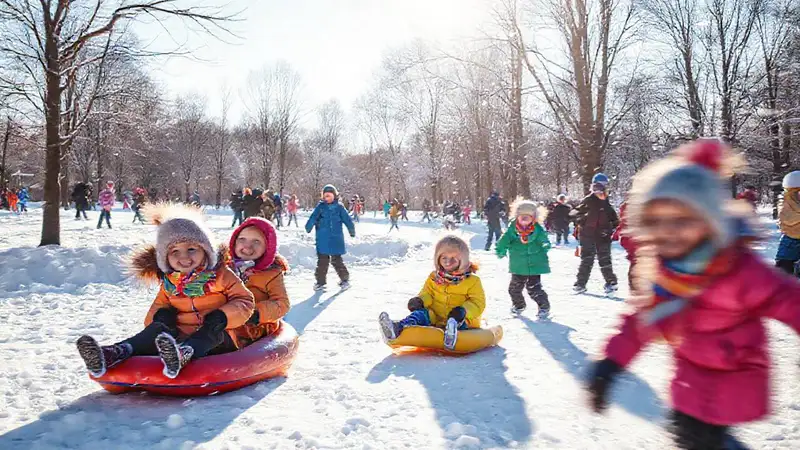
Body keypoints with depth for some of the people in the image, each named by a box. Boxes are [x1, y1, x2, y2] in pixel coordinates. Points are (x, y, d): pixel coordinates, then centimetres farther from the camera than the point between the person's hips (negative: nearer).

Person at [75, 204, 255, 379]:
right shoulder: (168, 282, 10)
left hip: (214, 340, -4)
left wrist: (223, 316, -20)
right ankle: (116, 353, -40)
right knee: (158, 328, -19)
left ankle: (183, 354, -66)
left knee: (213, 331, -35)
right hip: (179, 335, 5)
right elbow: (159, 304, 22)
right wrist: (161, 314, -3)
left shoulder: (221, 274, -3)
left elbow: (244, 300, -2)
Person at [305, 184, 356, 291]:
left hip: (336, 239, -1)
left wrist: (352, 230, 7)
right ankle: (320, 281, 17)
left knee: (336, 260, 2)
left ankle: (345, 279, 18)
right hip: (323, 239, 1)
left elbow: (347, 220, 5)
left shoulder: (339, 207, 2)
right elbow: (313, 218, -8)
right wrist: (308, 228, -18)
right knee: (322, 260, 5)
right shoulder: (320, 206, 3)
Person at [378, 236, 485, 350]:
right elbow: (427, 293, 15)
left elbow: (478, 302, -3)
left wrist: (464, 311, -24)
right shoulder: (434, 277, 13)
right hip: (435, 318, 2)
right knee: (421, 313, -26)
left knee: (459, 322, -37)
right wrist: (419, 300, -12)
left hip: (460, 320, -2)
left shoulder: (472, 281, 2)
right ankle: (398, 328, -53)